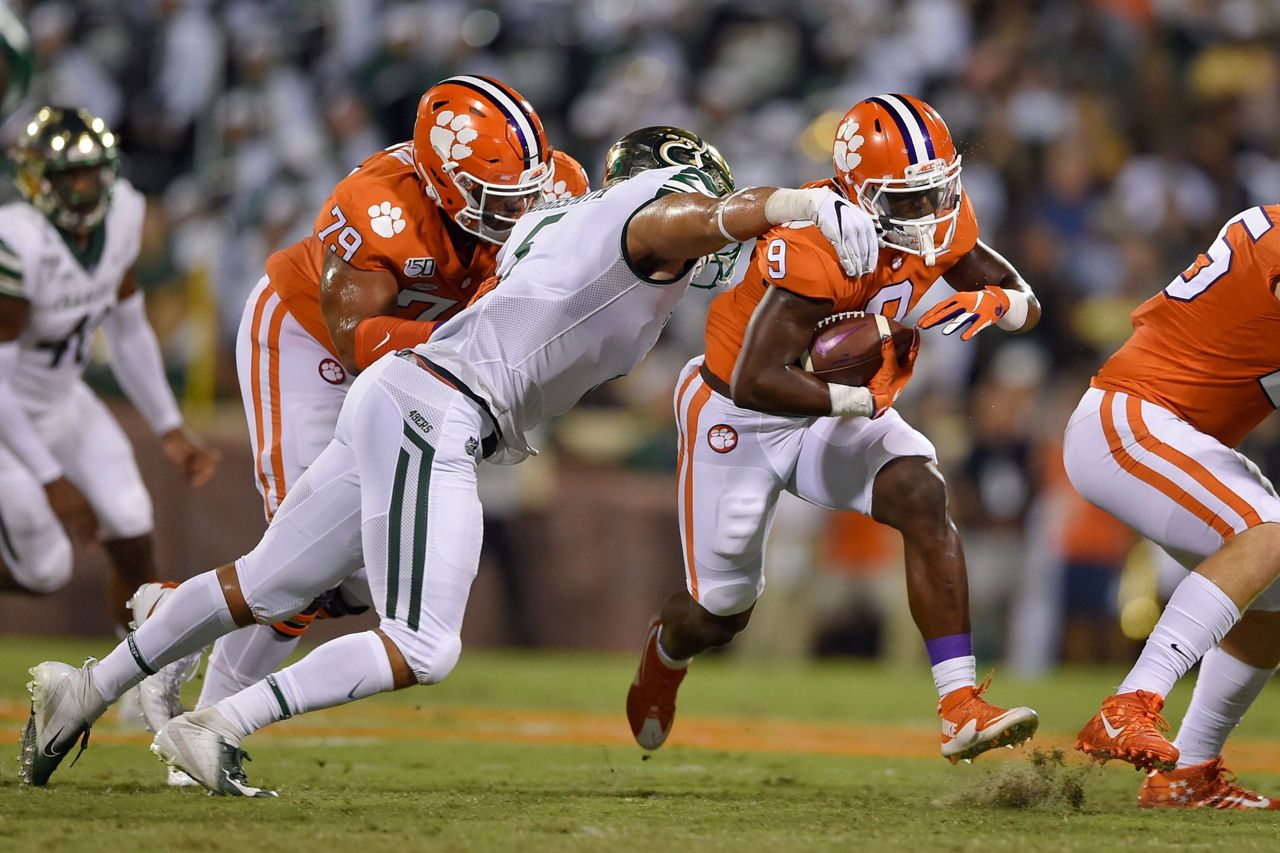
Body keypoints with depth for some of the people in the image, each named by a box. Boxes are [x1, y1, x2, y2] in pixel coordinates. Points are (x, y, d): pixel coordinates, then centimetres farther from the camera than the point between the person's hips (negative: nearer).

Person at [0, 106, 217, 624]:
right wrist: (51, 481, -26)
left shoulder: (120, 216, -10)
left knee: (133, 543, 0)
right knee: (44, 573, -1)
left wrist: (169, 430, 6)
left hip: (62, 401, 7)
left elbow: (127, 332, 6)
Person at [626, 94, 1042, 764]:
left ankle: (961, 708, -27)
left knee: (922, 498, -24)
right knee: (722, 613, 9)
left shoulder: (940, 222, -12)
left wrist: (992, 301, -25)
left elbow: (1027, 306, -3)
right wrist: (860, 400, -35)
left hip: (838, 414, 5)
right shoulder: (816, 247, -35)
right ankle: (666, 650, 50)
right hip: (742, 421, -5)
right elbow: (756, 382, -38)